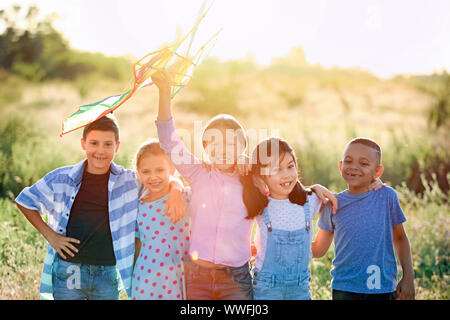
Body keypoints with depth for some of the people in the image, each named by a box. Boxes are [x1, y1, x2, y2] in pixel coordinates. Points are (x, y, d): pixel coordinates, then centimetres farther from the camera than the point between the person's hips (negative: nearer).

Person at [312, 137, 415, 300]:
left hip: (384, 288, 0)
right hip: (345, 289, 0)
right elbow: (318, 250, 7)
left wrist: (408, 277, 5)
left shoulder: (387, 196, -2)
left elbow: (399, 238, 10)